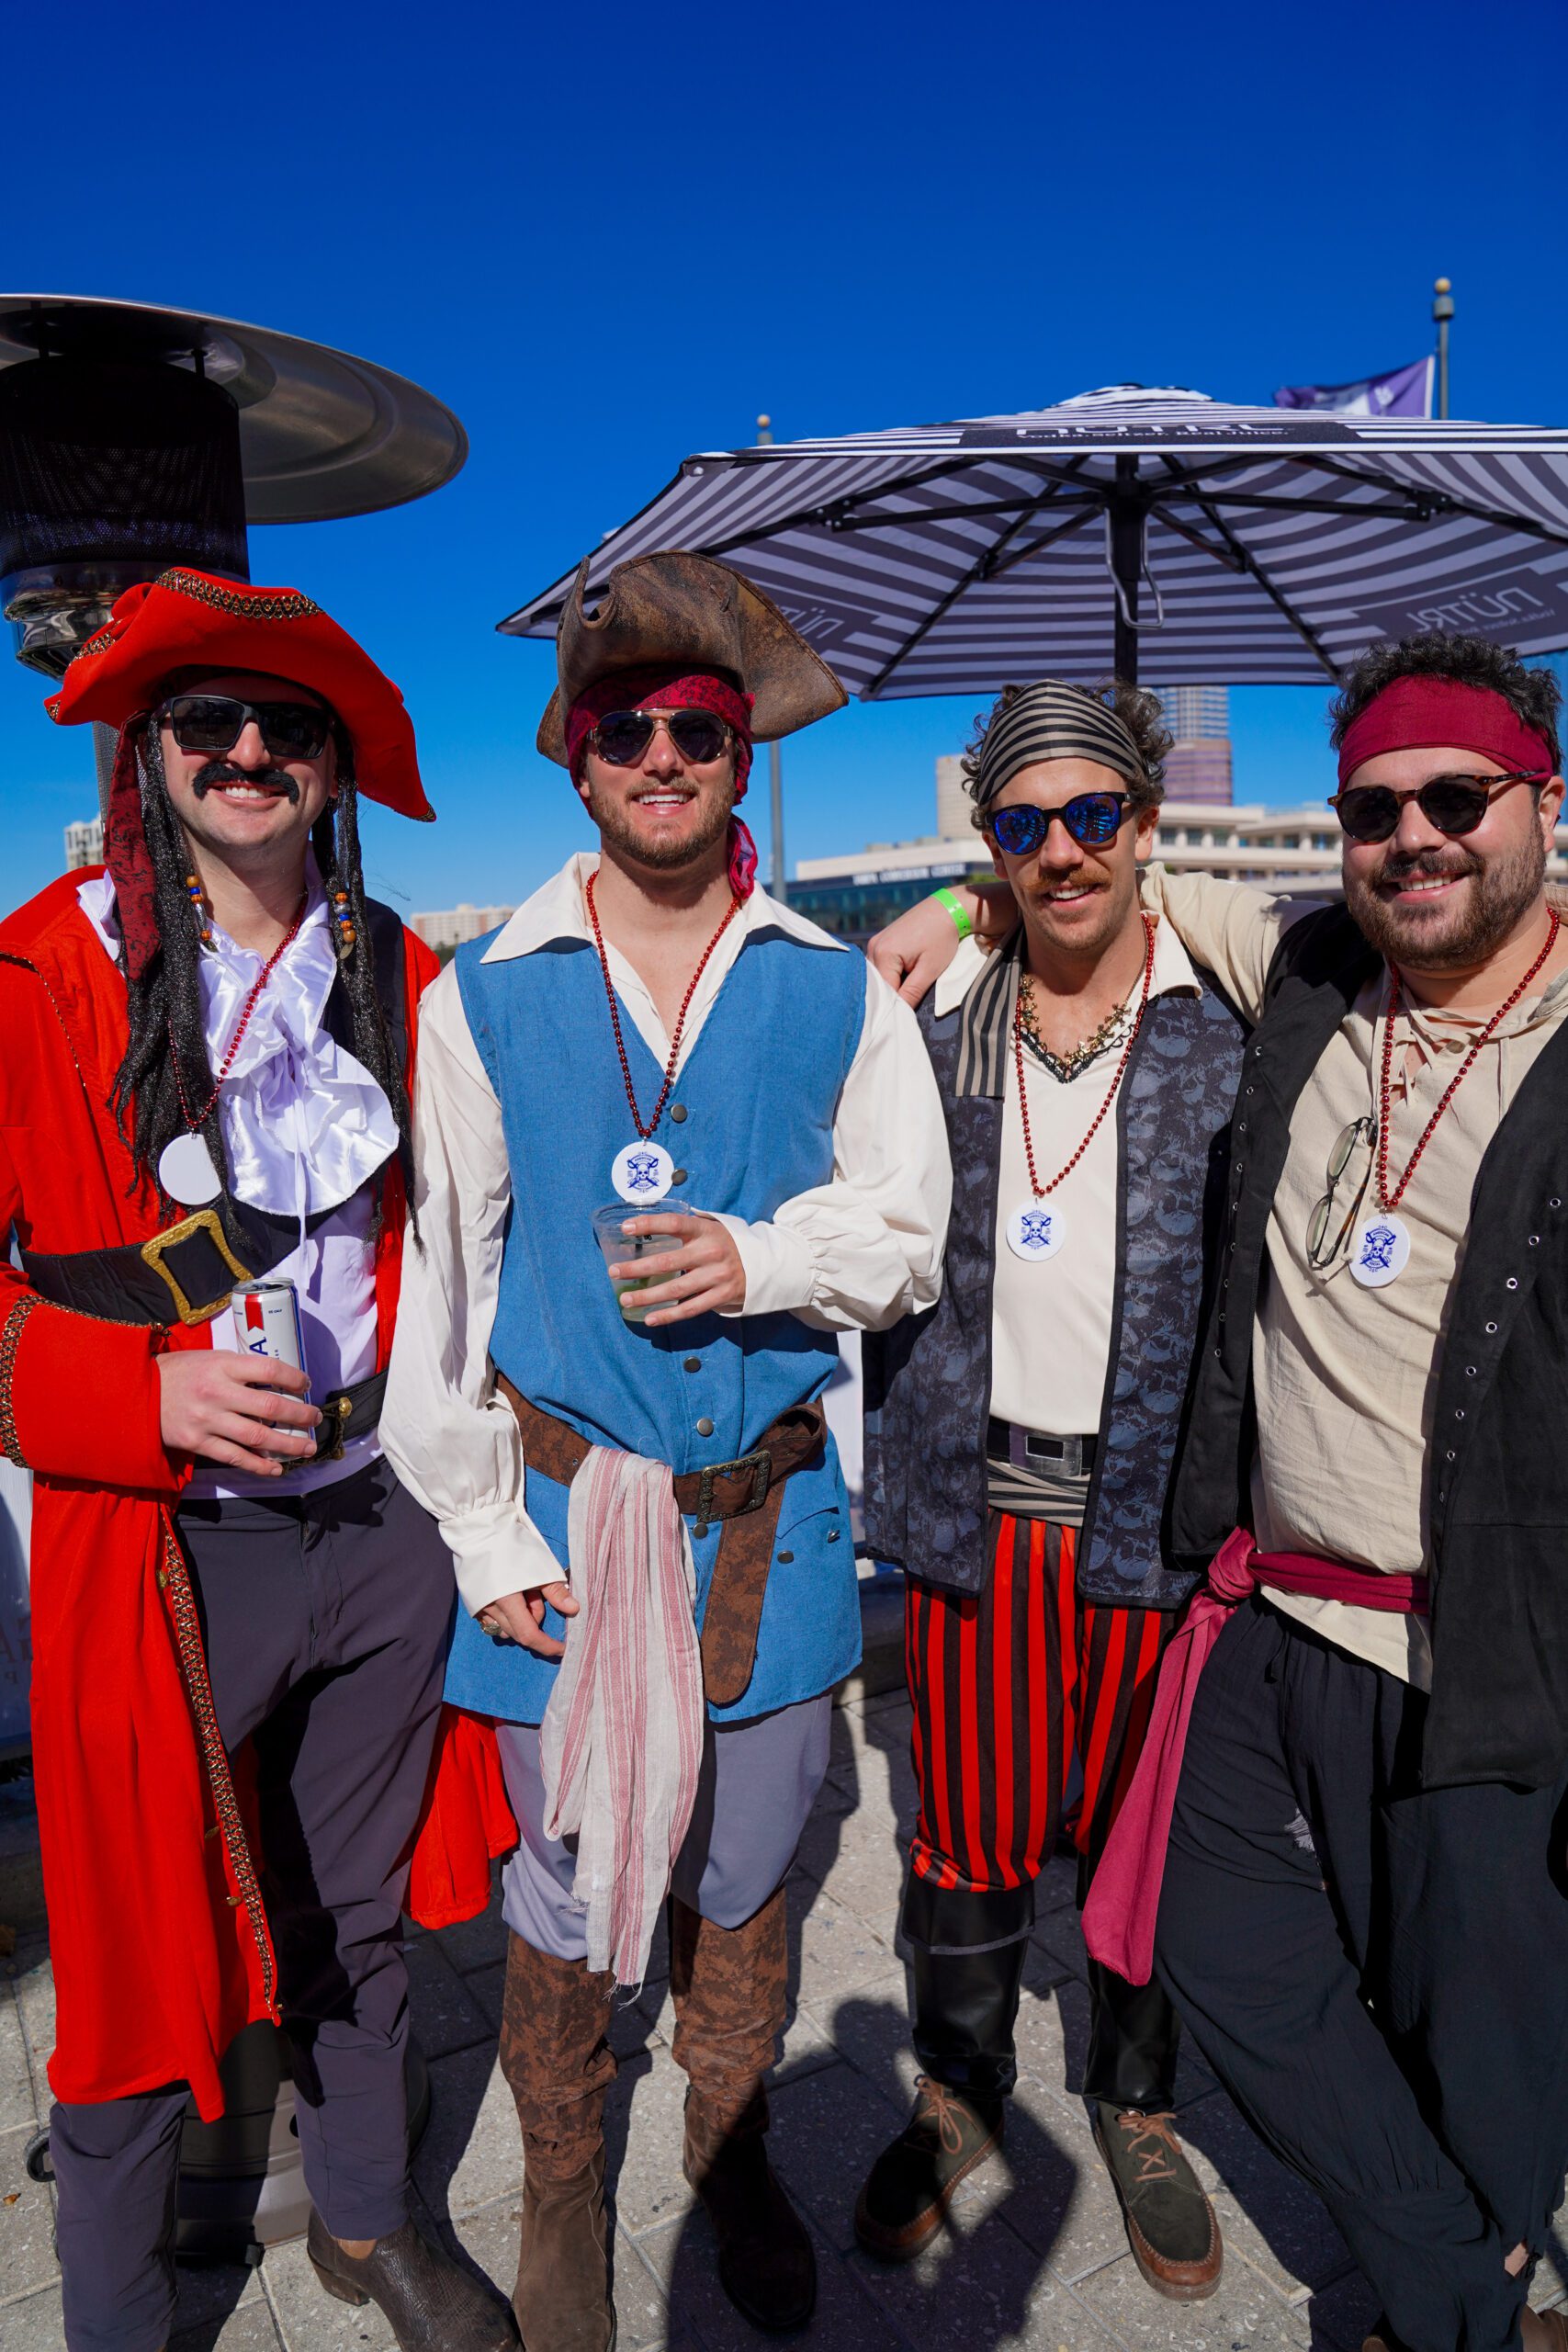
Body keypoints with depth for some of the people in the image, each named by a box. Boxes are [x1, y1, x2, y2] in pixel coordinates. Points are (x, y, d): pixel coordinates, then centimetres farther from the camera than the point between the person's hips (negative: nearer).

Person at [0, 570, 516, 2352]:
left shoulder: (401, 982, 4)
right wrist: (144, 1395, -20)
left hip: (379, 1531, 4)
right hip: (158, 1555, -3)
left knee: (357, 1918, 21)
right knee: (144, 1962, 10)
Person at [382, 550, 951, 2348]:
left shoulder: (839, 994, 2)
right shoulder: (484, 998, -2)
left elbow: (912, 1238, 4)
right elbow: (437, 1274, -1)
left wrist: (766, 1258, -16)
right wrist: (484, 1532, -4)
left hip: (770, 1517, 1)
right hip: (565, 1508, -1)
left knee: (743, 1877, 18)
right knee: (563, 1884, 14)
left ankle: (732, 2162, 44)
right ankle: (561, 2194, 40)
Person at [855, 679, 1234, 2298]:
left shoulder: (1229, 1030, -4)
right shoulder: (934, 1027, 4)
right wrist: (894, 1473, 10)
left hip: (1154, 1498, -1)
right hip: (975, 1493, 2)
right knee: (970, 1830, 12)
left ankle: (1136, 2103, 40)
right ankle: (960, 2092, 38)